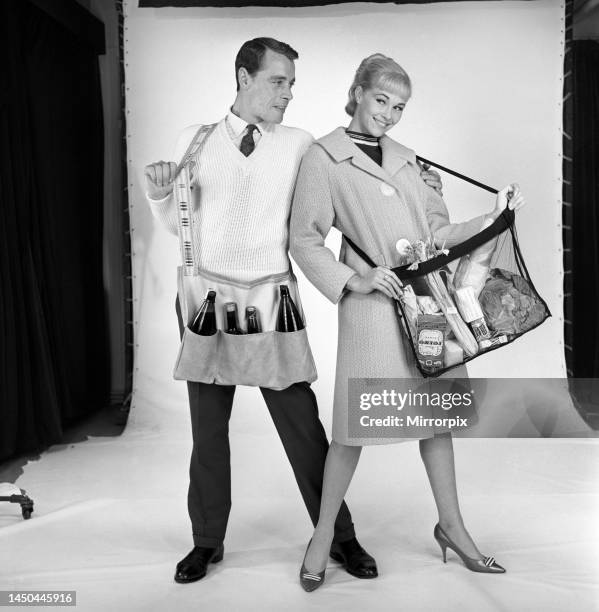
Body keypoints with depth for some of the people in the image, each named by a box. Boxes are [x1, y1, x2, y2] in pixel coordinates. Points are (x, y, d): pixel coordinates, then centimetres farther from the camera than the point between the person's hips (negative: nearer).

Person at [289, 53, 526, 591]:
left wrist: (493, 217, 5)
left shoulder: (406, 158, 16)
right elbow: (304, 240, -4)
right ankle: (324, 533, 21)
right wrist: (352, 281, -14)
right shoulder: (324, 157, 0)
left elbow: (437, 232, 15)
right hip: (374, 303, -5)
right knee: (356, 423, 0)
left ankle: (451, 524, 29)